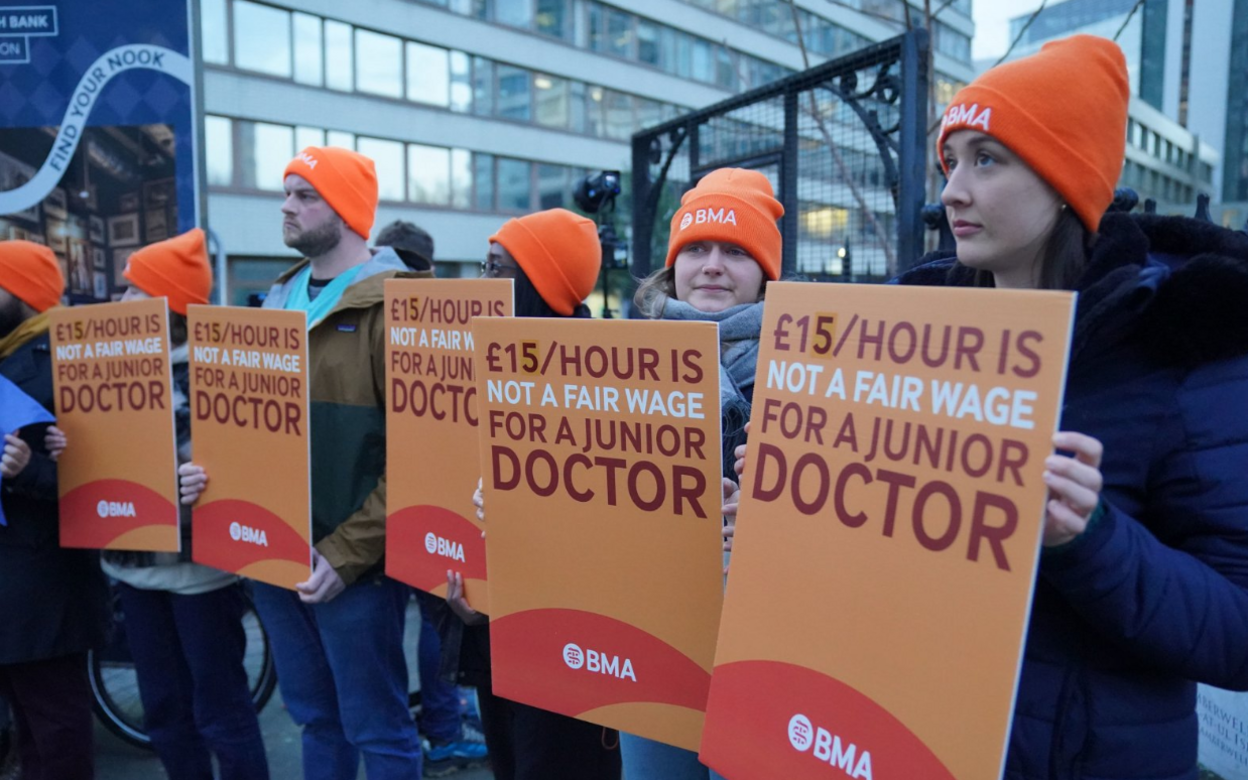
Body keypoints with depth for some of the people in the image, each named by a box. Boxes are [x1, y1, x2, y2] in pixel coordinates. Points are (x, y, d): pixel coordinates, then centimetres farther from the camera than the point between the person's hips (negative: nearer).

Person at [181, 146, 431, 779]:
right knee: (314, 717, 21)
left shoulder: (391, 305, -12)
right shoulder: (279, 301, 13)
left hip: (349, 561, -7)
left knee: (375, 729, 7)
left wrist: (347, 553, -19)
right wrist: (217, 471, -1)